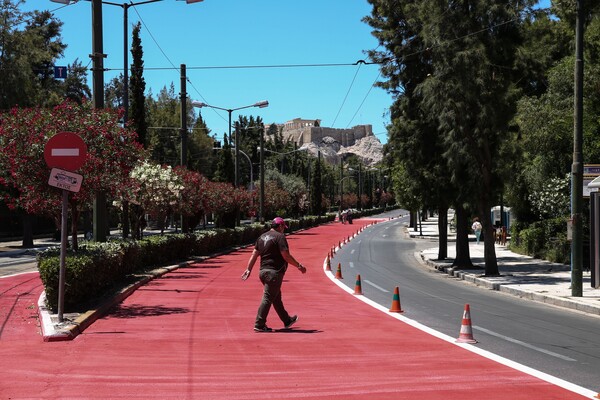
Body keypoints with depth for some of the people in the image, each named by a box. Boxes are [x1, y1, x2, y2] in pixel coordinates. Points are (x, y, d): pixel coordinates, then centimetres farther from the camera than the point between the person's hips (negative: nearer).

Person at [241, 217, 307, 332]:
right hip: (274, 272, -9)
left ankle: (287, 321, 33)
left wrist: (248, 269, 14)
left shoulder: (262, 237, 13)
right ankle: (259, 325, -9)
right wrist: (299, 265, -7)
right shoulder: (280, 236, -10)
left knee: (276, 298, 19)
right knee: (268, 298, -7)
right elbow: (286, 256, -16)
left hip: (263, 271, 9)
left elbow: (254, 255, 12)